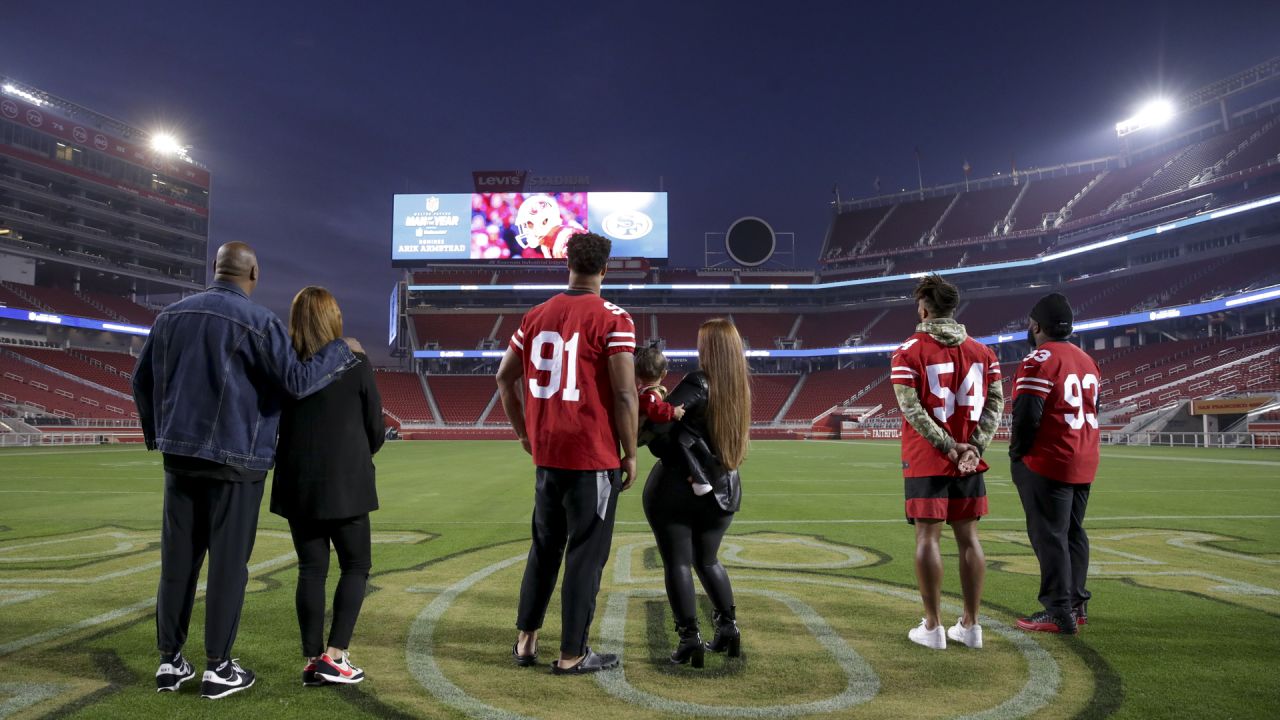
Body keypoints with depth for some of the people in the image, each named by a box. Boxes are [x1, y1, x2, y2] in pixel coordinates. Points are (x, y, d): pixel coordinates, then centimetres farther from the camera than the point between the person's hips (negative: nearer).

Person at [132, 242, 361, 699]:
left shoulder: (171, 316, 10)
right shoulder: (258, 321, -9)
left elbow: (142, 380, 15)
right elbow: (297, 381, -16)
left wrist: (157, 436, 26)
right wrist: (342, 350, -3)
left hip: (180, 455, 5)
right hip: (236, 459, -5)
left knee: (177, 560, 11)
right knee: (228, 563, 2)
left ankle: (169, 661, 18)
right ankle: (217, 668, 9)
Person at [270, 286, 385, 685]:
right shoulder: (356, 365, -7)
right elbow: (376, 430, -2)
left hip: (298, 484, 3)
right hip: (346, 484, -3)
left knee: (311, 569, 11)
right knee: (356, 565, 10)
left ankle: (312, 659, 14)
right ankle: (334, 656, 3)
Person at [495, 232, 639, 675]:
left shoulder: (537, 316, 8)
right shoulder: (613, 320, -10)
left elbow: (504, 377, 14)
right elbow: (625, 395, -14)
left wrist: (524, 433, 22)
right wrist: (630, 454, -4)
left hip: (546, 455, 6)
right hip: (594, 458, -6)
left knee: (544, 547, 20)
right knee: (586, 554, 5)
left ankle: (526, 641, 27)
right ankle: (572, 654, 14)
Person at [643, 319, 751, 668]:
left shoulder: (698, 384, -15)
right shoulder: (741, 389, 5)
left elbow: (657, 426, -21)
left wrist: (676, 465, -8)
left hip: (676, 490, -6)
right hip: (721, 492, 7)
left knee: (678, 563, 3)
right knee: (707, 560, 21)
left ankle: (689, 639, 3)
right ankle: (728, 628, 22)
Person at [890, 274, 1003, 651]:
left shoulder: (909, 352, -6)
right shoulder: (982, 351, 8)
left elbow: (912, 408, -14)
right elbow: (995, 402, 1)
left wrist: (949, 447, -10)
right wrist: (974, 447, -6)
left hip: (925, 461, -4)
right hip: (969, 462, 4)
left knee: (928, 537, 1)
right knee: (968, 537, 10)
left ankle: (932, 627, 6)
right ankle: (969, 626, 17)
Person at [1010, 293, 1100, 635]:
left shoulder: (1038, 361, -15)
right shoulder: (1087, 360, 14)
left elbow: (1027, 416, -20)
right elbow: (1092, 410, 17)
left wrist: (1017, 454, -7)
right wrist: (1080, 449, 19)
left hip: (1047, 465, -9)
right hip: (1084, 464, 9)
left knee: (1049, 536, -3)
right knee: (1074, 533, 17)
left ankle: (1059, 613, 1)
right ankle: (1077, 604, 25)